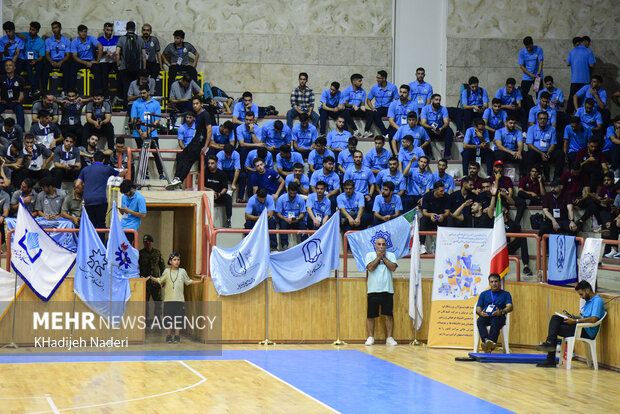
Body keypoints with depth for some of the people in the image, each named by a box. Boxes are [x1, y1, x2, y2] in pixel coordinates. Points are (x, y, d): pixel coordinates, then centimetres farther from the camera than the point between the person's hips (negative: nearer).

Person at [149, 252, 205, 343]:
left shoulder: (182, 272, 7)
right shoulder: (166, 271, 6)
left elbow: (189, 282, 16)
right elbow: (160, 281, 18)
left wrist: (200, 281, 10)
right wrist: (151, 278, 11)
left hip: (179, 299, 0)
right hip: (168, 300, 0)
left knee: (178, 319, 0)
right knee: (169, 319, 2)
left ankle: (177, 336, 8)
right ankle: (169, 337, 12)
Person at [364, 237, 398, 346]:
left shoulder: (391, 255, 10)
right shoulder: (369, 255, 7)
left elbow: (393, 267, -6)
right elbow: (370, 268, -9)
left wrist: (384, 257, -4)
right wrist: (378, 257, -5)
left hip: (387, 290, 1)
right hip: (373, 290, -1)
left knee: (389, 315, -1)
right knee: (370, 315, 0)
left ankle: (389, 338, 4)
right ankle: (370, 337, 8)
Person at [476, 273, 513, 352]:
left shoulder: (505, 294, 17)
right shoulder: (483, 294, 25)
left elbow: (510, 307, 2)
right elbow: (478, 308, 16)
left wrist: (501, 312, -20)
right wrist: (480, 313, -10)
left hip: (498, 317, -2)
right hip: (485, 316, 2)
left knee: (496, 322, -39)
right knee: (479, 321, -34)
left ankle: (491, 341, -62)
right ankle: (486, 340, -57)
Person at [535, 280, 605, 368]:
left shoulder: (597, 301, -12)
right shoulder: (589, 301, 20)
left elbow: (594, 319, -25)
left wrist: (575, 321, -20)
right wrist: (572, 317, 6)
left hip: (587, 332, -10)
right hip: (580, 328, 10)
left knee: (555, 329, -14)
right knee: (555, 318, -7)